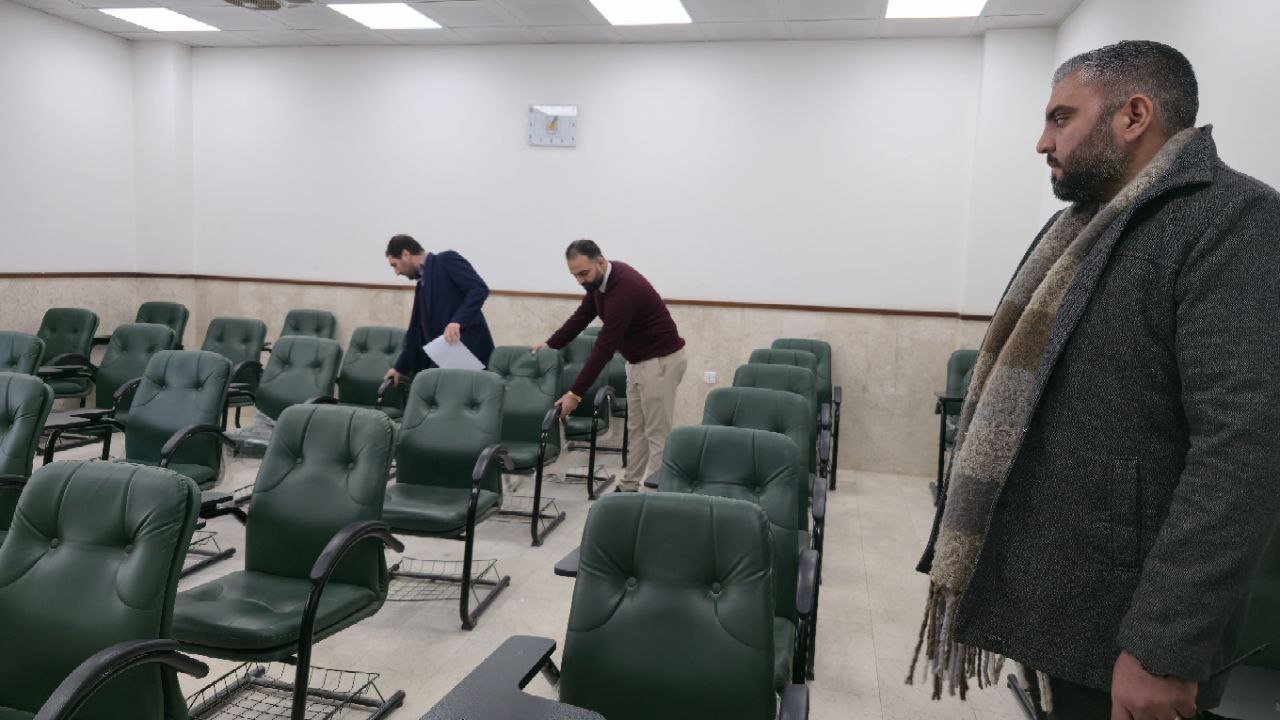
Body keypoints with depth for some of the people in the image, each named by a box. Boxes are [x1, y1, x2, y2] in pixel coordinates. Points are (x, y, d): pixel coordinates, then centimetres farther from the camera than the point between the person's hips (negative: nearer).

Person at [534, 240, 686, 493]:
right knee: (636, 429, 15)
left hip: (661, 360, -10)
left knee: (657, 434, -4)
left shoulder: (624, 290, -30)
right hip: (639, 359, 10)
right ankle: (630, 487, 24)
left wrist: (575, 394, -27)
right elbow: (582, 315, 14)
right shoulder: (601, 278, -2)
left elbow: (604, 348, -30)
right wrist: (551, 344, 11)